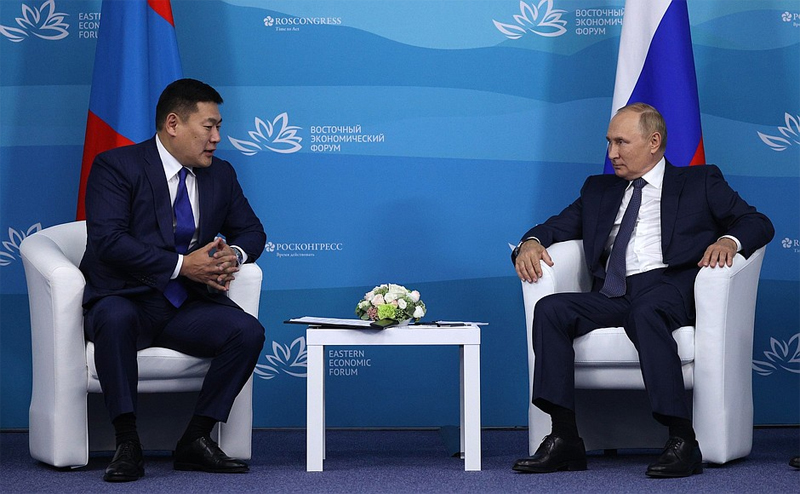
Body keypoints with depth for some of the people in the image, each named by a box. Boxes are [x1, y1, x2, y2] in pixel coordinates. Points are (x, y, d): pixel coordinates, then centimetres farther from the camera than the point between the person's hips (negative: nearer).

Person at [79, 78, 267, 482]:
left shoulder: (221, 175, 13)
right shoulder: (116, 166, -6)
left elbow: (251, 231, 21)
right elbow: (108, 240, -19)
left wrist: (234, 254, -6)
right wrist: (181, 265, -24)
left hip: (187, 307, 5)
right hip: (123, 298, -5)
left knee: (247, 331, -22)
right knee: (115, 318, -39)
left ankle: (196, 441, -14)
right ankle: (127, 443, -31)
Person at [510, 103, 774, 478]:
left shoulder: (700, 182, 17)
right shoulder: (599, 189, 30)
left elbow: (758, 222, 9)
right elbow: (558, 225, 26)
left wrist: (728, 240, -15)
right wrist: (531, 243, 1)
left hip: (669, 288, -4)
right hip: (611, 296, 4)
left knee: (645, 313, -39)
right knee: (550, 309, -24)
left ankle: (682, 442, -40)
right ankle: (564, 440, -27)